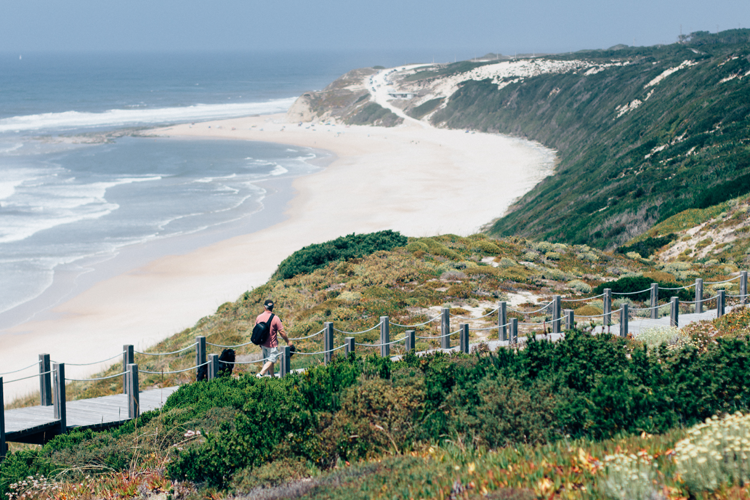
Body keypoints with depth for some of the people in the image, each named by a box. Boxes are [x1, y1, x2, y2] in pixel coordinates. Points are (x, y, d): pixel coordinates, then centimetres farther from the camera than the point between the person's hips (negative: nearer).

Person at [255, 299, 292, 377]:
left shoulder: (259, 317, -3)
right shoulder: (275, 318, -18)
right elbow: (281, 332, -14)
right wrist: (288, 341, 0)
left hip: (263, 344, 6)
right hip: (272, 345, -6)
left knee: (270, 360, 19)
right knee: (271, 361, -1)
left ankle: (272, 376, 30)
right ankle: (260, 374, -18)